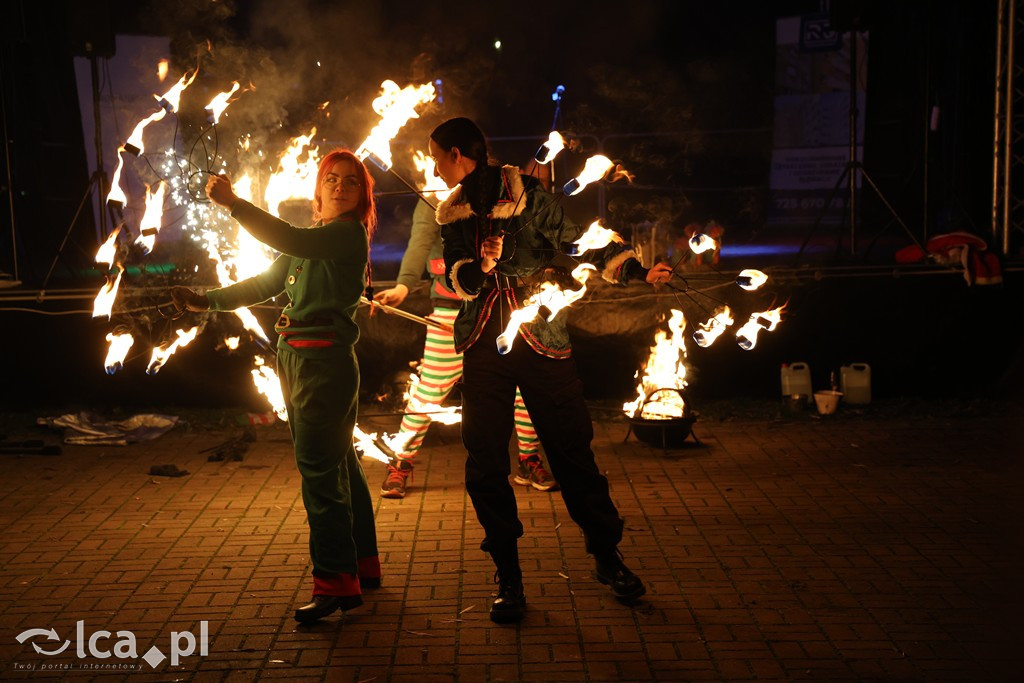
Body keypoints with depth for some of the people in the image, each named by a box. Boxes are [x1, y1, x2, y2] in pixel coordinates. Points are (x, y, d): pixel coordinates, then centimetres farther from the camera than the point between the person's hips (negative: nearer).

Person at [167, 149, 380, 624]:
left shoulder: (350, 233, -9)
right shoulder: (312, 238, 17)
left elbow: (290, 241, -26)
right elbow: (265, 285, 21)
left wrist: (234, 204, -27)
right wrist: (207, 301, 15)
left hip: (325, 359, -9)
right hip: (296, 357, 9)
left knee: (318, 466, -11)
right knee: (337, 464, 16)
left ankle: (335, 581, -7)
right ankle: (361, 564, 28)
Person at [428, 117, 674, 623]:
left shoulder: (527, 194, 0)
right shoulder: (452, 214, 13)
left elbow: (577, 241, 1)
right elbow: (455, 277, 4)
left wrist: (636, 270, -7)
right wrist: (480, 267, -18)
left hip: (541, 341, -4)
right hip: (483, 348, 4)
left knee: (572, 449, -1)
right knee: (486, 462, 1)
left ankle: (607, 557, 17)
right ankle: (507, 575, 13)